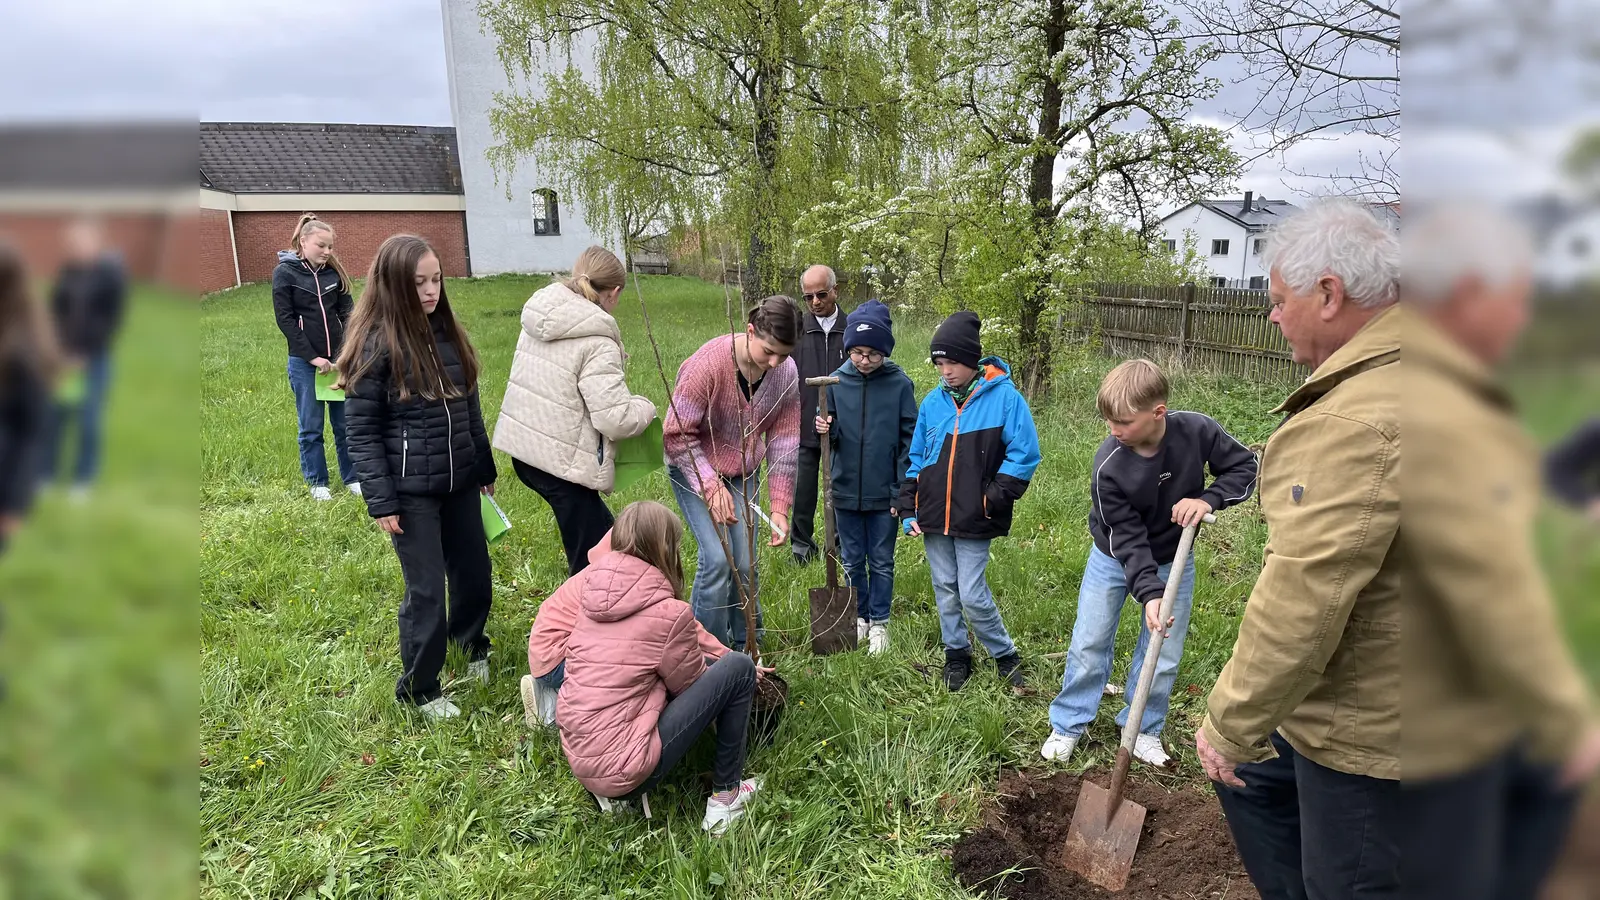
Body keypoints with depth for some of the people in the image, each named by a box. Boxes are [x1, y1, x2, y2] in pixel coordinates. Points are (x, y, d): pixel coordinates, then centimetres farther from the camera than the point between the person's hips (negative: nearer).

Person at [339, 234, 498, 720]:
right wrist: (381, 502, -14)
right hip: (411, 492, -5)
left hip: (460, 482, 6)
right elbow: (361, 432, -11)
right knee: (426, 590, 4)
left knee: (475, 574, 16)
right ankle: (419, 689, 25)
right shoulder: (376, 344, -12)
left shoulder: (448, 332, 5)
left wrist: (485, 467, 17)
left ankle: (471, 643, 46)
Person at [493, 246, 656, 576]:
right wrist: (646, 408, -1)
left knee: (603, 531, 24)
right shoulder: (597, 342, -18)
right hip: (562, 461, -9)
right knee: (591, 564, 3)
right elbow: (615, 419, -23)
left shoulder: (540, 315, 6)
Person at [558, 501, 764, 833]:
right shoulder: (668, 612, -17)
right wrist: (736, 670, 20)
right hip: (622, 769, -8)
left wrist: (719, 655, 21)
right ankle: (726, 796, 11)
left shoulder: (593, 595, 3)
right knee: (737, 669, -1)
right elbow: (692, 684, 0)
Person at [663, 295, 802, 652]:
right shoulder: (708, 363, -28)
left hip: (743, 474, 4)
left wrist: (779, 507, -11)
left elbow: (783, 441, -8)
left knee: (745, 564, 0)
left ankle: (746, 647, 21)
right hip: (695, 467, -4)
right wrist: (711, 486, -27)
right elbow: (676, 434, -21)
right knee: (717, 558, -15)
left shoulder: (787, 374, -14)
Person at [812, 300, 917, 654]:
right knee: (852, 562, 15)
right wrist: (825, 430, -18)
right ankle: (859, 618, 33)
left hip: (883, 493, -2)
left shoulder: (900, 384, -7)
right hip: (846, 490, 2)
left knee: (881, 562, 11)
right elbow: (832, 435, 6)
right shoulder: (837, 381, -2)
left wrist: (903, 490, -7)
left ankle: (879, 624, 27)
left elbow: (909, 438, -4)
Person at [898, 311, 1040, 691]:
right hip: (933, 516, 5)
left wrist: (995, 498, -14)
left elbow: (1024, 455, -8)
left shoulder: (1004, 397, -9)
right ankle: (956, 656, 31)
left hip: (974, 519, -5)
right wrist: (908, 509, 6)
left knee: (973, 595, -3)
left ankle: (1005, 655, 21)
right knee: (945, 589, 14)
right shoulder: (933, 402, 5)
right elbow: (915, 459, 11)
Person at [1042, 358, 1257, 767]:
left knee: (1164, 655, 9)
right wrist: (1149, 593, -35)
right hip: (1115, 558, -2)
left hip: (1172, 560, 2)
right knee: (1089, 643, 5)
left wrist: (1207, 499, -28)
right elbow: (1126, 538, -25)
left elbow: (1244, 466, -10)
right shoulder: (1107, 466, -30)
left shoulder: (1197, 430, -26)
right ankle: (1068, 725, 22)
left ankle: (1143, 729, 29)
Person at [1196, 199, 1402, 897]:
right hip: (1358, 700, 10)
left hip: (1368, 728, -10)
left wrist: (1229, 723, -17)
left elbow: (1302, 600, -30)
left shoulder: (1357, 423, -30)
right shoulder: (1386, 377, 4)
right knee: (1252, 783, 25)